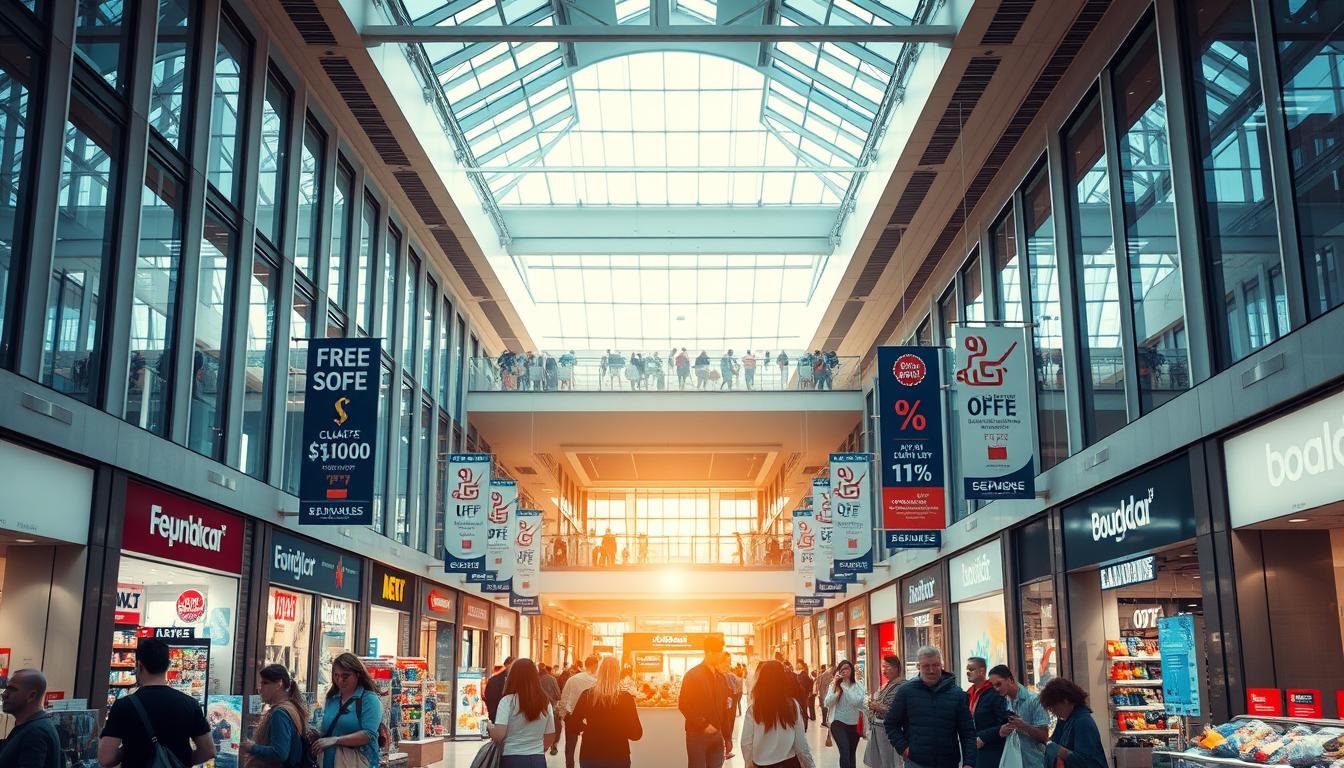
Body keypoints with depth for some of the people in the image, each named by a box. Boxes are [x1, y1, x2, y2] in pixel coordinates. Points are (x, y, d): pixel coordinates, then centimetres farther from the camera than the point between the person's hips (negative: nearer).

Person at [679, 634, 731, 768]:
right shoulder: (693, 675, -6)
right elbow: (683, 705, -12)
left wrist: (727, 737, 12)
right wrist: (704, 725, -16)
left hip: (717, 734, 5)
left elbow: (724, 709, 15)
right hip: (697, 734, -5)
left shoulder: (721, 677, 13)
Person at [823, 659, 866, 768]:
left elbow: (855, 701, -19)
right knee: (845, 752, -18)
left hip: (854, 724, 2)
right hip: (839, 723, -2)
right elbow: (827, 704, -11)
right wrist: (835, 685, -17)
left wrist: (843, 685, -18)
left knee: (851, 754, 15)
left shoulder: (858, 685, -3)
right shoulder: (834, 685, -2)